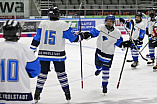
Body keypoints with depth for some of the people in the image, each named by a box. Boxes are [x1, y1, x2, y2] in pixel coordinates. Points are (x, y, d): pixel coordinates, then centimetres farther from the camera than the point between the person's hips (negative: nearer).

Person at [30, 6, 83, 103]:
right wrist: (81, 37, 18)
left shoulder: (43, 24, 1)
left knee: (43, 73, 12)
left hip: (44, 54, 2)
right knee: (61, 72, 13)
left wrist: (32, 50, 10)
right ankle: (67, 93, 15)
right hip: (58, 54, -2)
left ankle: (37, 93, 11)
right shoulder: (63, 25, -7)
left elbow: (36, 38, 4)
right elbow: (73, 38, -2)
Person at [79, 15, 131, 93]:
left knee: (105, 70, -1)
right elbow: (94, 32, -22)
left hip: (108, 54, -1)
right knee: (98, 65, 20)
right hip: (99, 51, 2)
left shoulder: (117, 32, -9)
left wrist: (124, 44, -17)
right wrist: (88, 35, -41)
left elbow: (118, 42, 1)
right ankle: (99, 69, 60)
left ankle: (104, 85, 16)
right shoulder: (101, 27, -11)